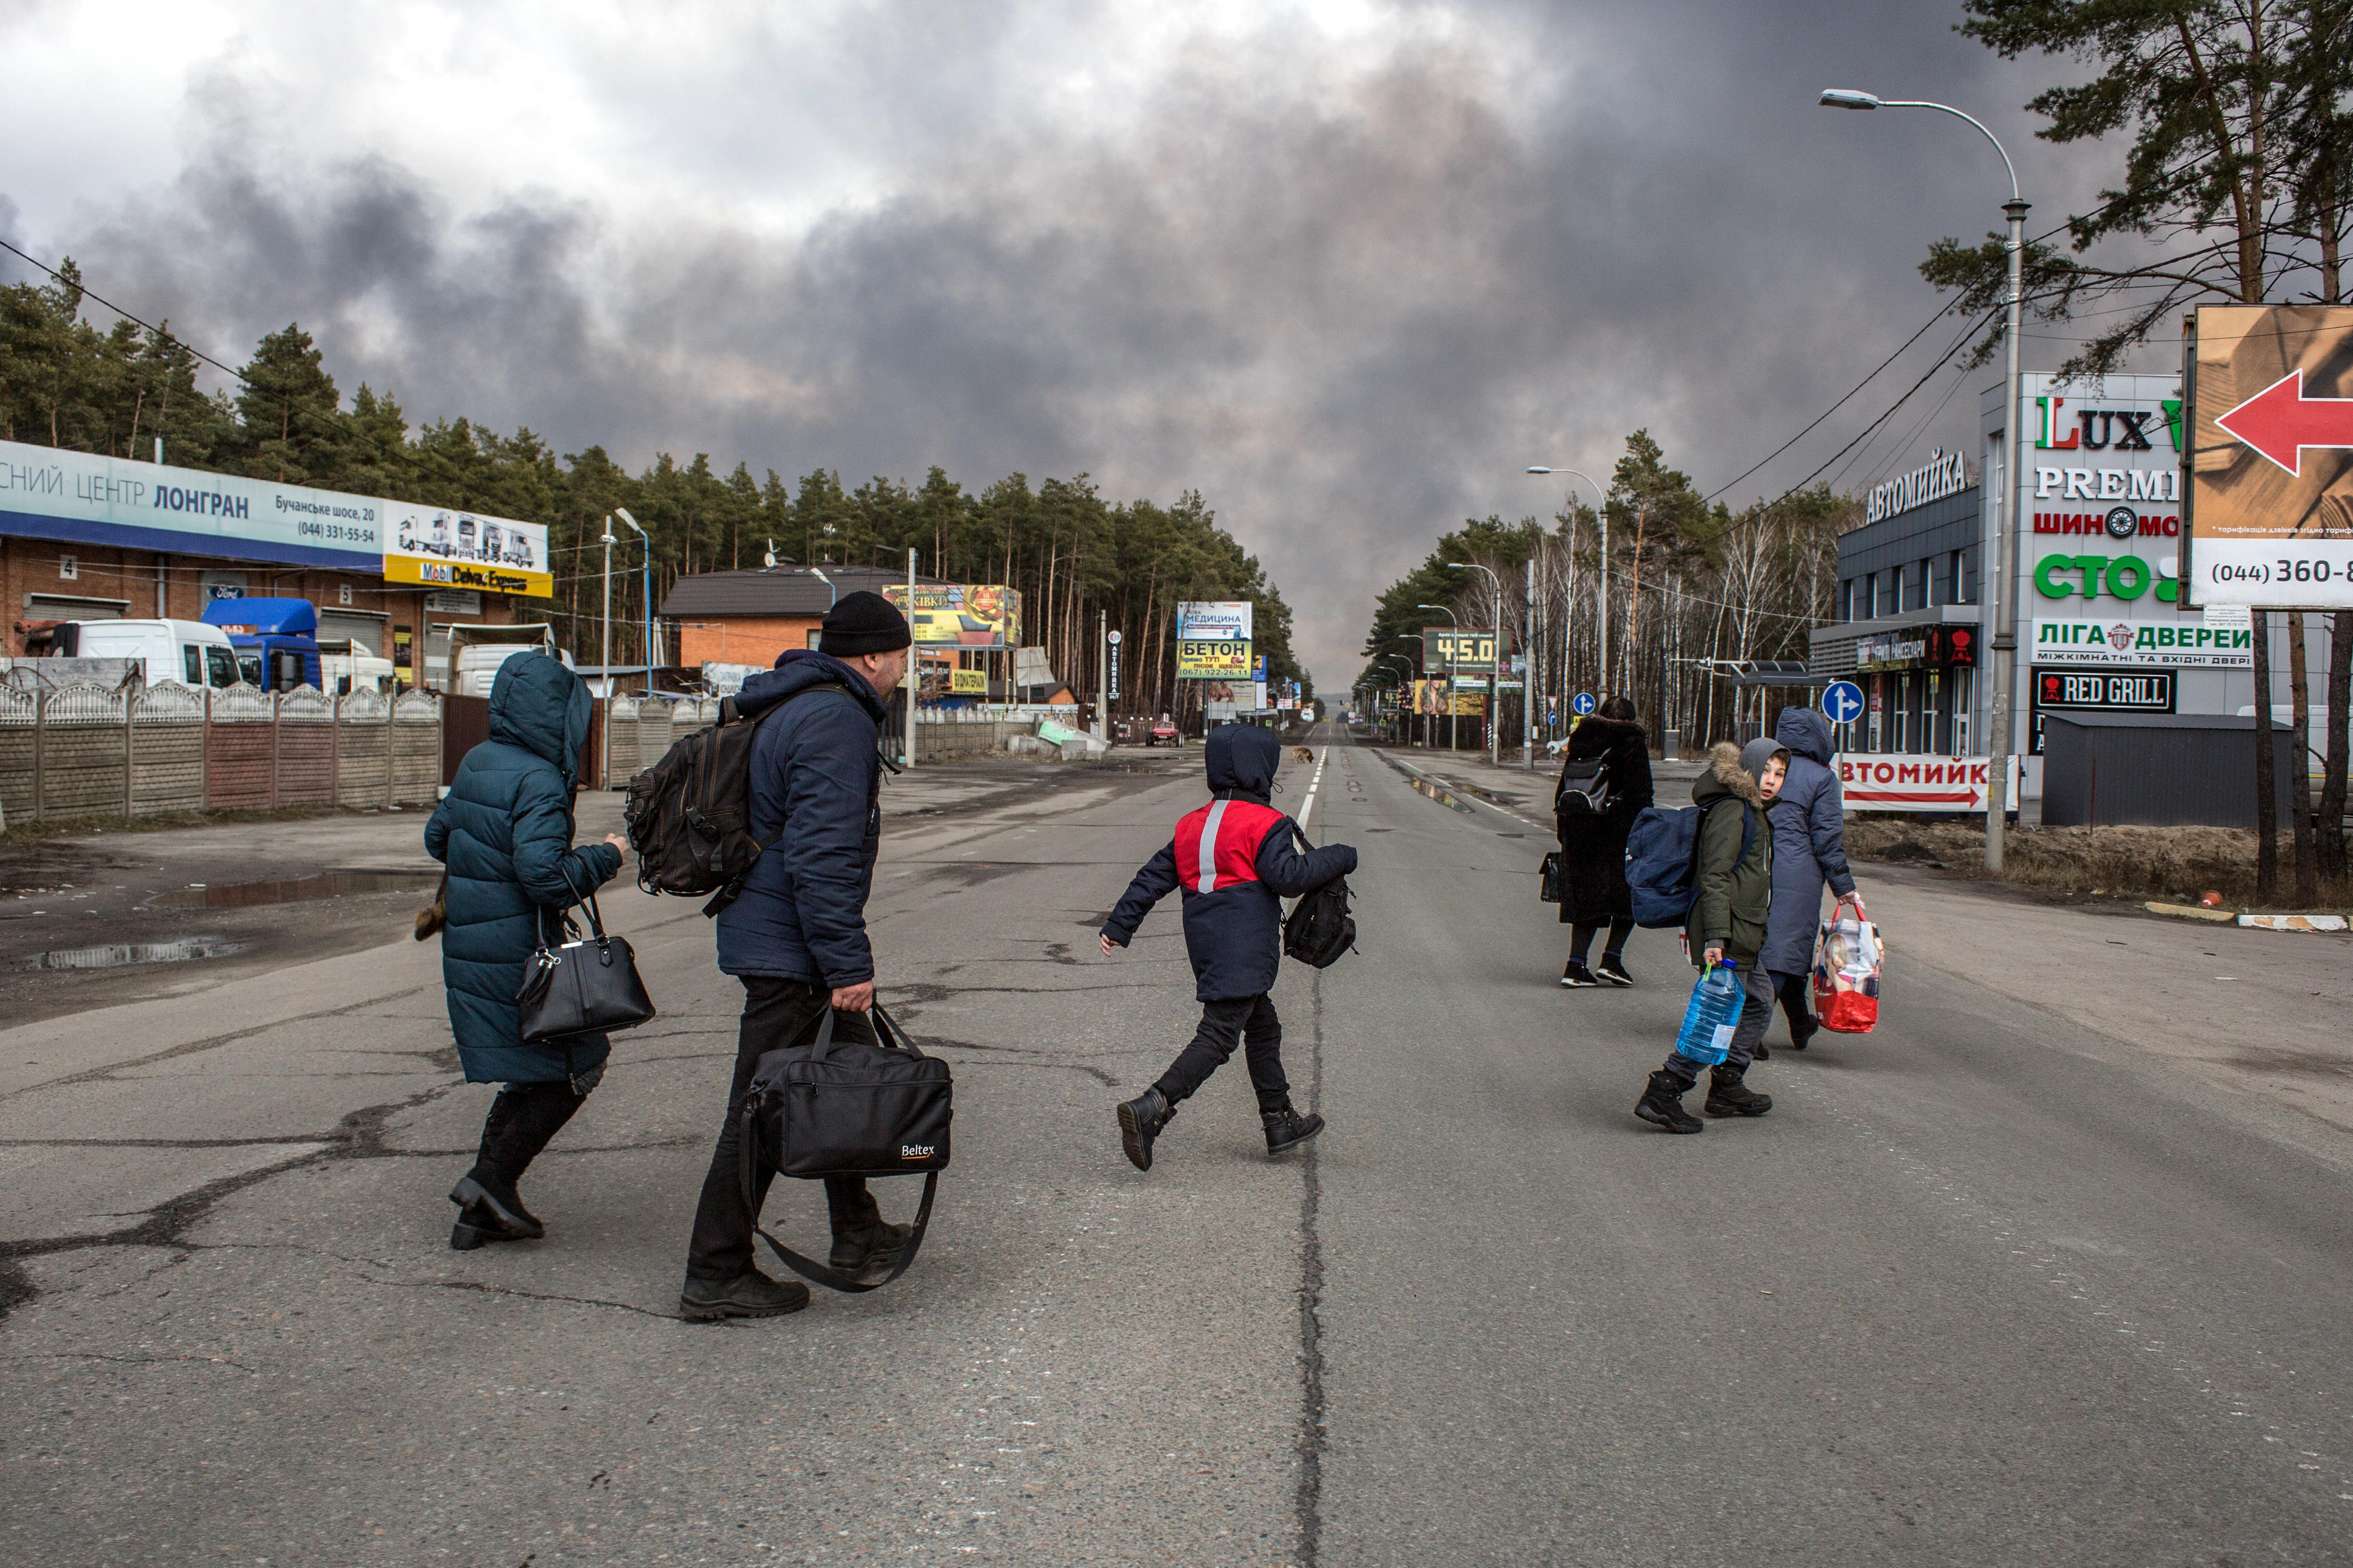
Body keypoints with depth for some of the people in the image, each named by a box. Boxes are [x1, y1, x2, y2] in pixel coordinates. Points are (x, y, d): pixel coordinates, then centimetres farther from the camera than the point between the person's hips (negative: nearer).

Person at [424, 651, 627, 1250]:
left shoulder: (475, 764, 9)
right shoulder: (539, 781, -18)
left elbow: (437, 836, 22)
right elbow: (547, 877, -26)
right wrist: (604, 858, -11)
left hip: (468, 950, 9)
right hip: (518, 955, -9)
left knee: (529, 1076, 17)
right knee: (574, 1067, 4)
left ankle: (482, 1212, 19)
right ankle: (491, 1179, 0)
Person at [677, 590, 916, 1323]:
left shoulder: (796, 707, 16)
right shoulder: (837, 720, -18)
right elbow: (823, 855, -25)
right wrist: (849, 963, -23)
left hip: (768, 931, 11)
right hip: (791, 949, -11)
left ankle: (858, 1233, 32)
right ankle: (715, 1277, 3)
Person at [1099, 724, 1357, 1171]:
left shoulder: (1192, 824, 14)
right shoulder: (1265, 823, -9)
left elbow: (1154, 876, 13)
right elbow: (1289, 877, -16)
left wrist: (1119, 926, 15)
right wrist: (1339, 858, -3)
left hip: (1205, 946, 9)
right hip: (1243, 952, -9)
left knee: (1263, 1028, 20)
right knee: (1219, 1036, -11)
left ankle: (1280, 1123, 28)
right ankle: (1150, 1109, -24)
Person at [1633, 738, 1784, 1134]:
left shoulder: (1752, 813, 18)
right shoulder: (1732, 812, -14)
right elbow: (1714, 878, -21)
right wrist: (1715, 937, -28)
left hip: (1743, 937, 11)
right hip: (1726, 935, -11)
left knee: (1759, 1002, 20)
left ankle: (1727, 1087, 29)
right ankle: (1662, 1094, -9)